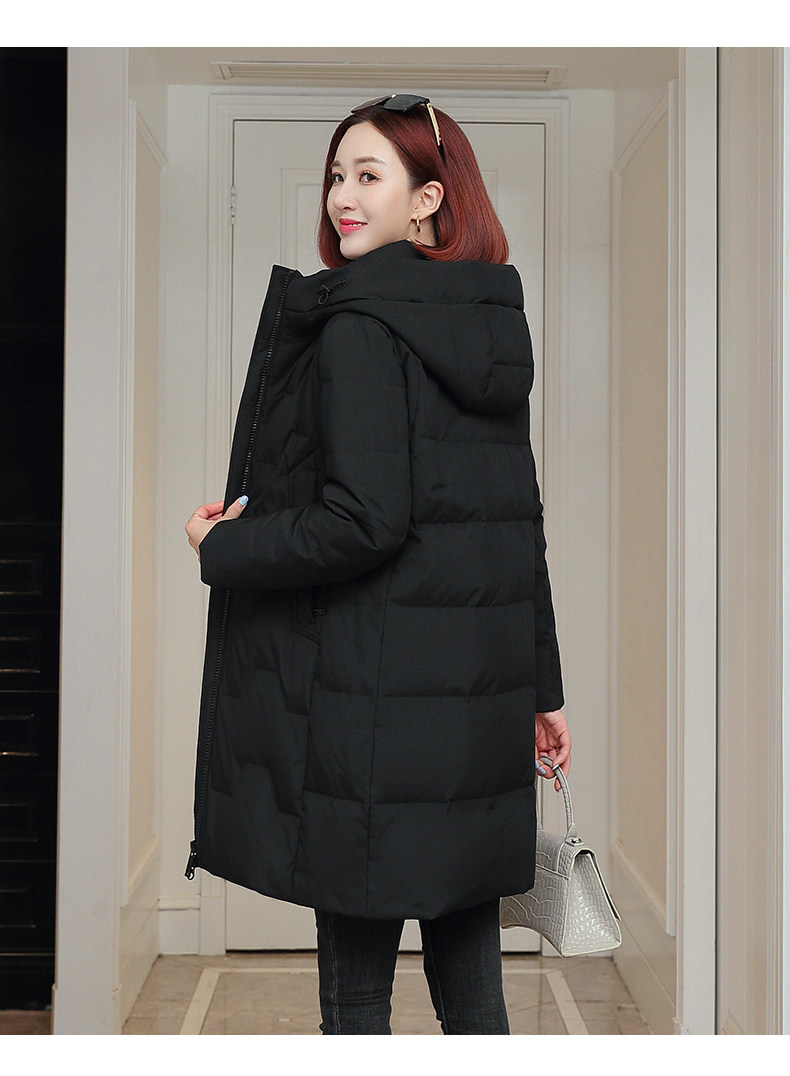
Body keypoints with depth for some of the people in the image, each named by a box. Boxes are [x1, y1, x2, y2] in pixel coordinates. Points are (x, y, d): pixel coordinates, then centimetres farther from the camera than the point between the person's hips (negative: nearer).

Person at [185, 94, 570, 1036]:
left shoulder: (358, 327, -12)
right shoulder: (493, 331, 12)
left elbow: (364, 521, -20)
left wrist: (222, 548, -3)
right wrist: (541, 690, 21)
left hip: (374, 693, -8)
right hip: (482, 697, 8)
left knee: (356, 987, 5)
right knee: (469, 980, 16)